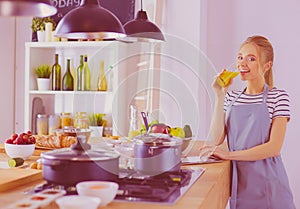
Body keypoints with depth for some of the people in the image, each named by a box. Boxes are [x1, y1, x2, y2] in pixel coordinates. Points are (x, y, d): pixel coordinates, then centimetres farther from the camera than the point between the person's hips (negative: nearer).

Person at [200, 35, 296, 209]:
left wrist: (229, 154, -20)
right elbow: (217, 139, -4)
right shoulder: (231, 98, 8)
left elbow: (274, 148, -15)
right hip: (239, 181, 4)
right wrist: (220, 96, -8)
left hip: (267, 183, -3)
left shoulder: (278, 97, -6)